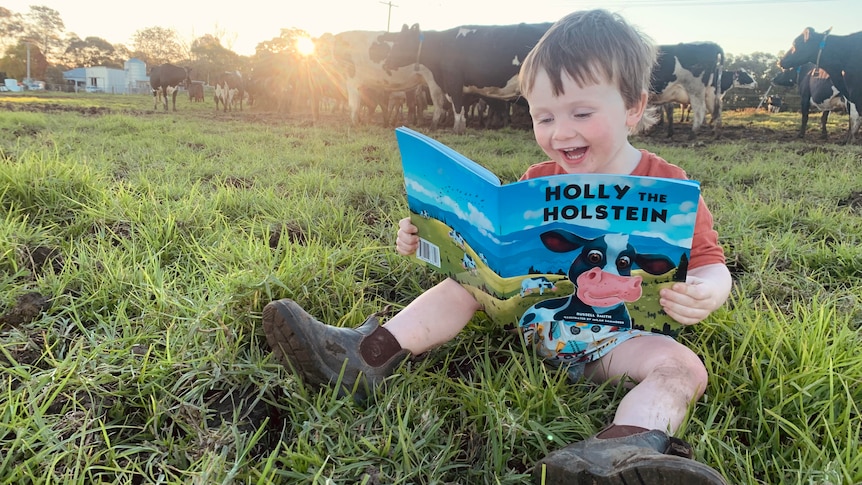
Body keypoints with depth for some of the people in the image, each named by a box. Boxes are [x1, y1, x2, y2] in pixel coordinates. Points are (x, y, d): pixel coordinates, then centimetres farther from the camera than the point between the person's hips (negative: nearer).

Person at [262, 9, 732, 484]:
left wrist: (703, 294, -34)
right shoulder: (536, 183, 3)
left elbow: (710, 266, -10)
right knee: (467, 282, -8)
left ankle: (624, 445, -60)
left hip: (618, 335, -3)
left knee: (682, 366, -30)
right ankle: (367, 356, -17)